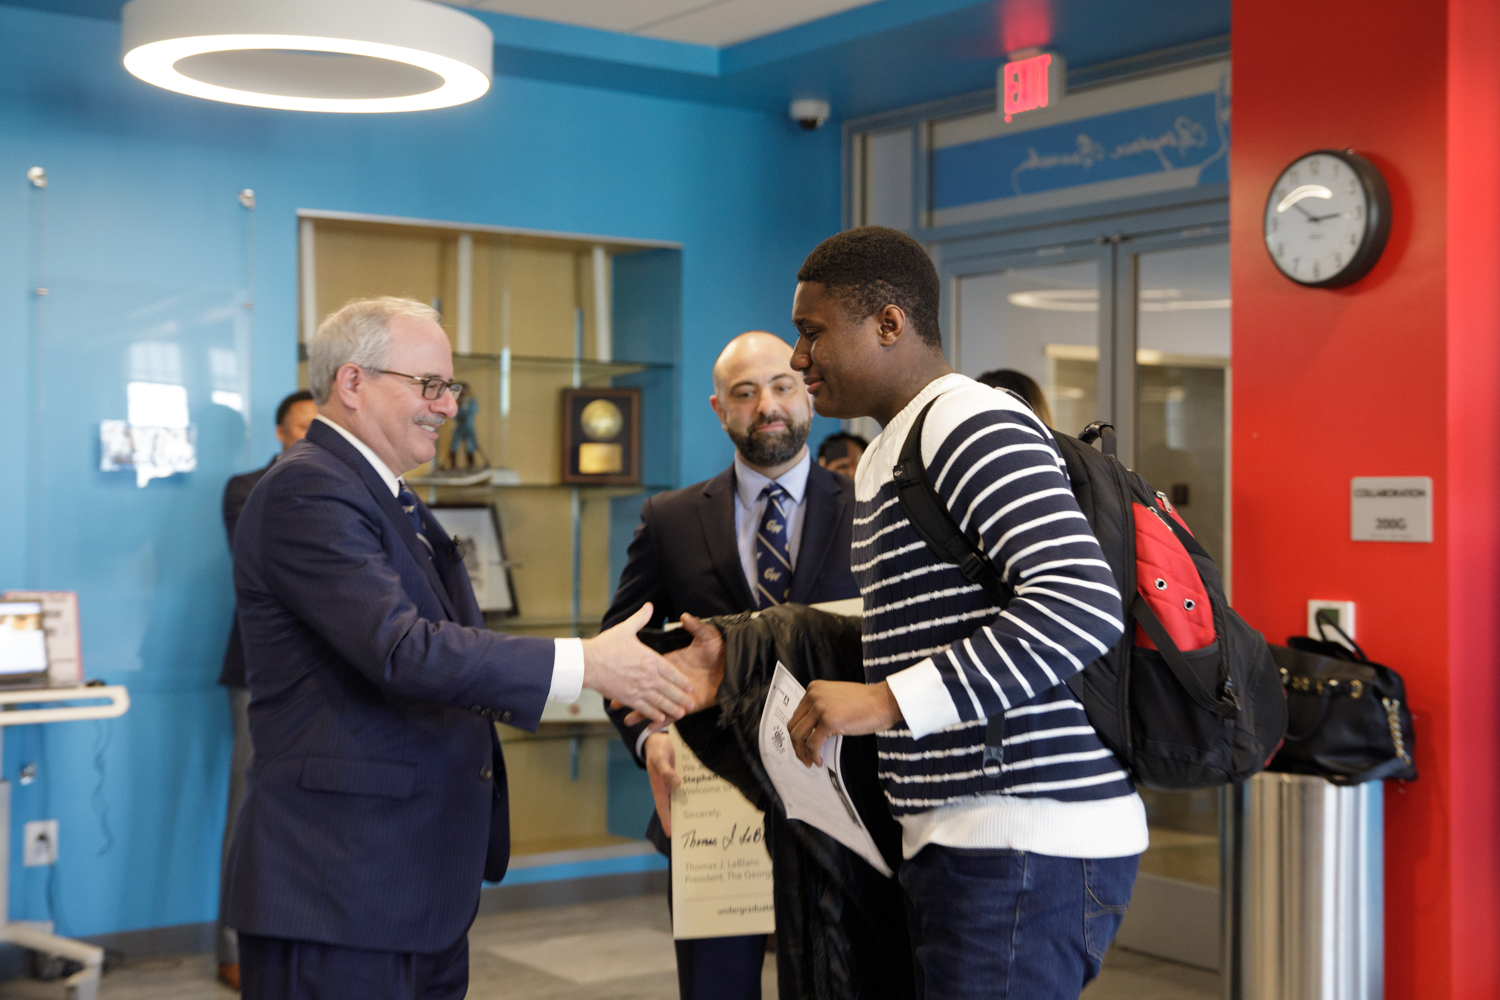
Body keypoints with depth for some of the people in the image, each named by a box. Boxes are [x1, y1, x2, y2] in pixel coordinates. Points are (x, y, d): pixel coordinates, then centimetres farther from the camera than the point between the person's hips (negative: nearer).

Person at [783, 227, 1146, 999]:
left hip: (1026, 849, -10)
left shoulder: (973, 424, -13)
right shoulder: (890, 451, 21)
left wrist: (889, 701, -27)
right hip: (961, 844, 10)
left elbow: (1083, 603, -26)